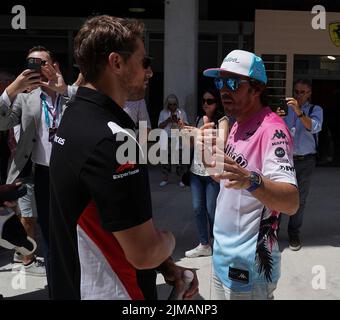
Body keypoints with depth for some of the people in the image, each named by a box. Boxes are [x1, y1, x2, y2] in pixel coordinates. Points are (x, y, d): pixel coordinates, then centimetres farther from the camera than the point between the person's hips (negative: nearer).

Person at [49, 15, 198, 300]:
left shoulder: (75, 117, 3)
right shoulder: (110, 138, -28)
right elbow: (144, 253, -27)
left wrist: (166, 266, 2)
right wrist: (169, 240, -5)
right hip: (108, 291, -8)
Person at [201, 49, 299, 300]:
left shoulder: (271, 129, -20)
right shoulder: (238, 124, 8)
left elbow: (291, 202, -31)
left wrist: (251, 181, -50)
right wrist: (211, 149, -3)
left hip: (248, 263, -8)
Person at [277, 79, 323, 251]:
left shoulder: (316, 110, 4)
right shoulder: (286, 108, 8)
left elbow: (314, 127, -17)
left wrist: (299, 112, -32)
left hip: (305, 161, 0)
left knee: (300, 198, 7)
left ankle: (294, 233, 21)